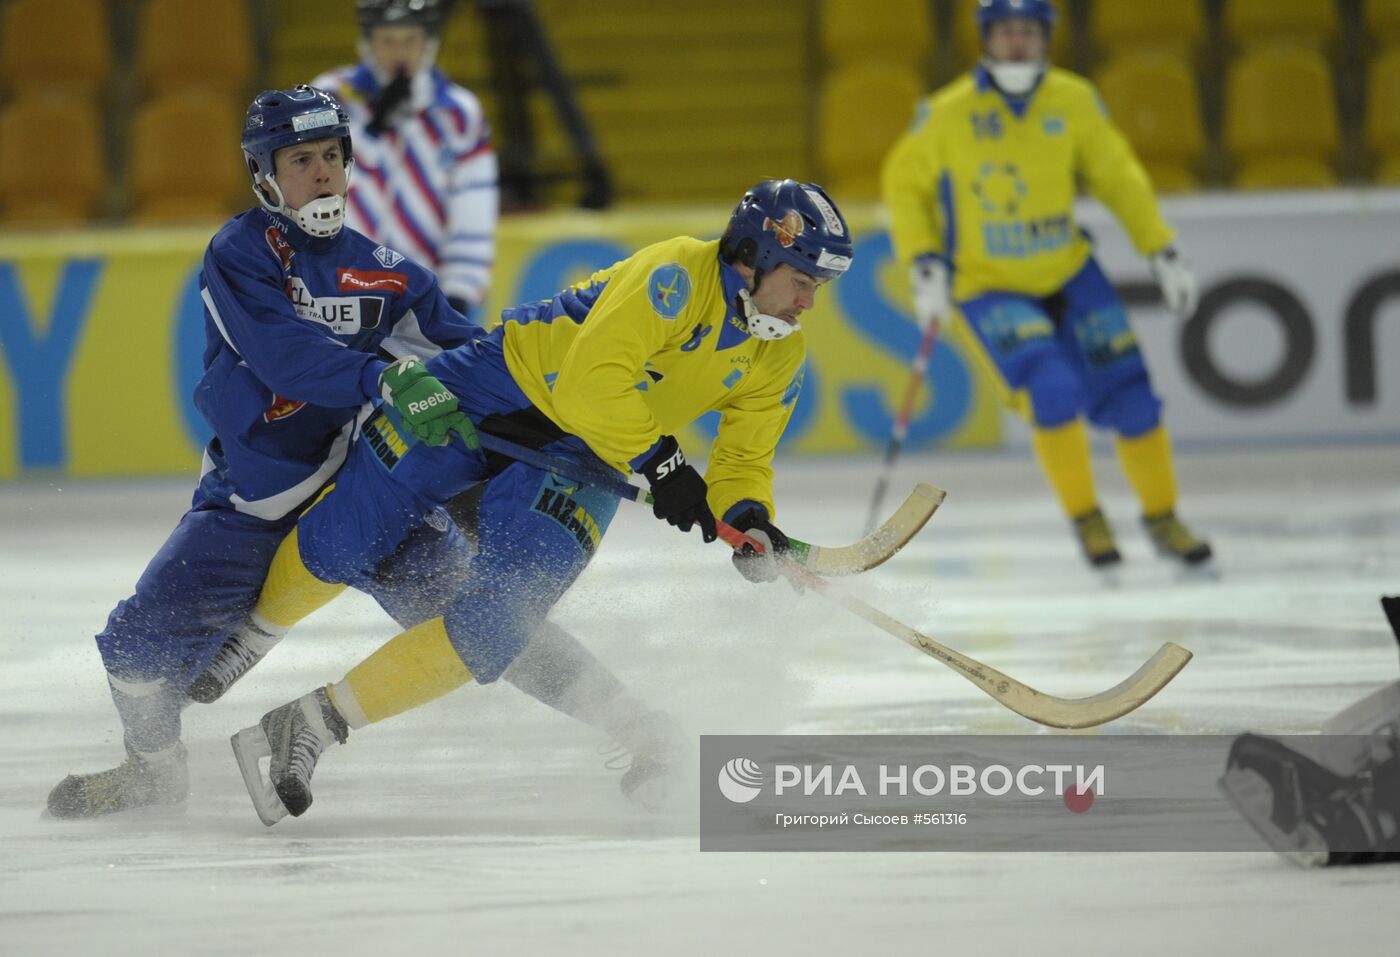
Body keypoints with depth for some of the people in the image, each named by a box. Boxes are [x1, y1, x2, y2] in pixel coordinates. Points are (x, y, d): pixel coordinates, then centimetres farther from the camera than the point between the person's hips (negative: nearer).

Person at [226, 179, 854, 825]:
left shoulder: (780, 357, -3)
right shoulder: (678, 275, -27)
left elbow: (743, 456, 3)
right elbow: (591, 383, -33)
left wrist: (750, 519, -18)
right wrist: (660, 463, -32)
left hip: (581, 459, 5)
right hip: (502, 389, -5)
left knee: (496, 625, -16)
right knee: (340, 546, -2)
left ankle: (319, 723, -9)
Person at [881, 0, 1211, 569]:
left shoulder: (1074, 102, -8)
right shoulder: (946, 115, -15)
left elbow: (1118, 177, 2)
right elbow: (904, 185, -2)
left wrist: (1164, 254, -2)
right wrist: (925, 266, -11)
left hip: (1069, 276, 3)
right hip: (989, 287, -3)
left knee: (1129, 395, -1)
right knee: (1054, 389, -23)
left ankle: (1162, 518, 20)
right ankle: (1086, 519, -4)